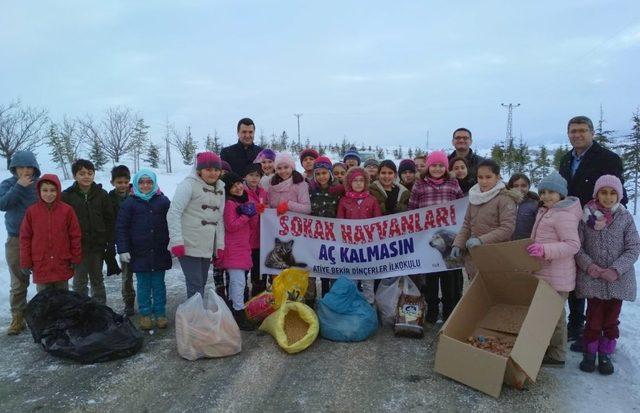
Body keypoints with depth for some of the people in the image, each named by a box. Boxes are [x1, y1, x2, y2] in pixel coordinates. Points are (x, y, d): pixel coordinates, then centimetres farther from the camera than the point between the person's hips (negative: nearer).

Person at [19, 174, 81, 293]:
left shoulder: (67, 210, -5)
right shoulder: (32, 211, -3)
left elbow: (75, 235, 0)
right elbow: (25, 238, 2)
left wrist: (76, 258, 1)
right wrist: (26, 262, 1)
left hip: (62, 264, 0)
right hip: (40, 264, 1)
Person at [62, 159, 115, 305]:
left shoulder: (101, 194, 1)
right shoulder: (67, 196, -3)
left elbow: (110, 220, 2)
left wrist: (110, 243, -1)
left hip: (97, 245, 2)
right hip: (77, 246, -1)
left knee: (97, 279, 14)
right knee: (80, 281, 5)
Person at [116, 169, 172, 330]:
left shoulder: (163, 201, 2)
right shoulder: (129, 203, -1)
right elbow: (121, 228, -1)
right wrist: (123, 250, -6)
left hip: (160, 252, 1)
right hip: (139, 253, -1)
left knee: (159, 284, 9)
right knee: (143, 285, 9)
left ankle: (160, 313, 21)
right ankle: (145, 314, 21)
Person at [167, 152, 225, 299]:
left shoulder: (220, 188, 13)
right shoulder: (189, 184, -8)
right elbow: (174, 213, -13)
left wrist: (220, 245, 9)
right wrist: (176, 241, -19)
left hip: (207, 246, 7)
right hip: (189, 245, -7)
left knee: (201, 284, 14)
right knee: (195, 285, -7)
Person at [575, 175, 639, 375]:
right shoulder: (586, 216, -4)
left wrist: (616, 269, -15)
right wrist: (588, 265, -16)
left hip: (618, 280, 1)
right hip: (592, 279, -1)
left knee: (611, 319, 11)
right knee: (594, 317, 5)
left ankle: (605, 354, 27)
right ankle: (589, 353, 22)